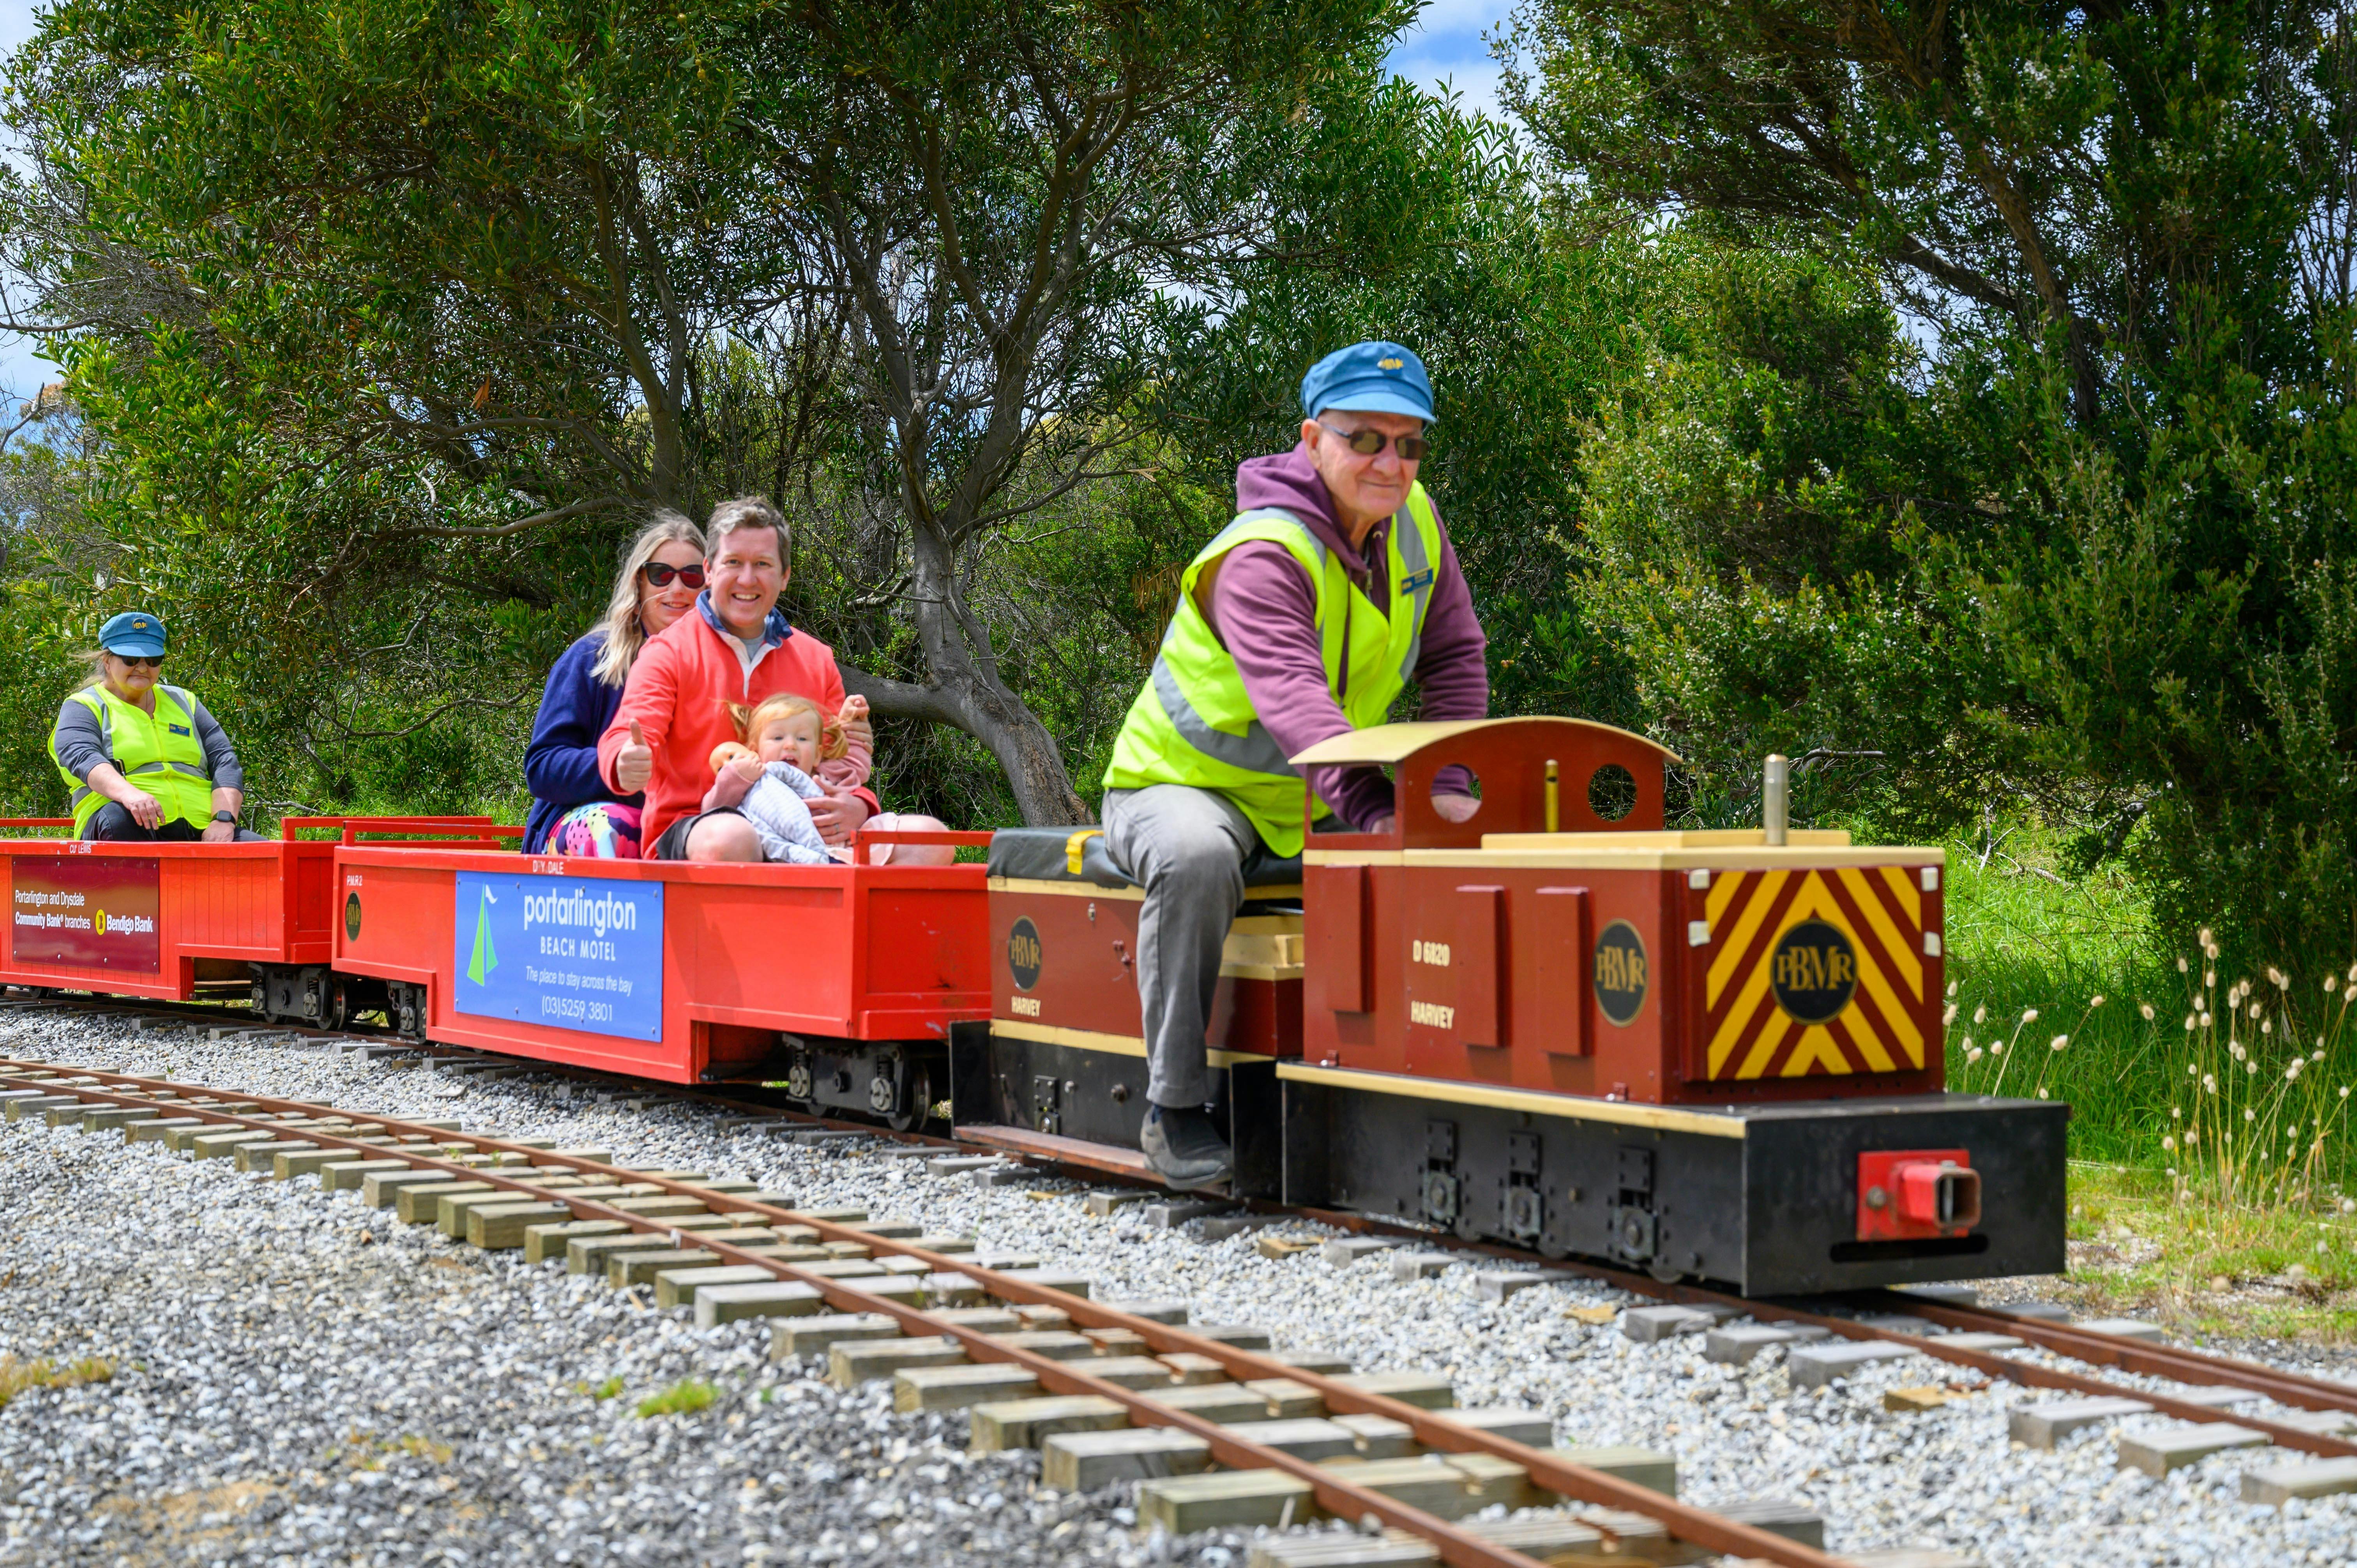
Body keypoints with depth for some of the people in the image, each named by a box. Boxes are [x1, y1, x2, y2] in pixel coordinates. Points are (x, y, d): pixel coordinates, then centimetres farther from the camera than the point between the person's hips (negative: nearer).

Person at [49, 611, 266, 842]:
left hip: (200, 830, 4)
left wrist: (223, 820, -6)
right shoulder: (84, 707, 14)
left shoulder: (184, 702, 27)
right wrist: (128, 793, -32)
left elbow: (223, 760, 15)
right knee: (119, 817, -40)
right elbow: (83, 759, -8)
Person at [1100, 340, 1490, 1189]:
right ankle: (1176, 1108, -30)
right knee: (1196, 858, -40)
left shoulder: (1415, 522, -4)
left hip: (1301, 811, 7)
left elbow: (1454, 656, 5)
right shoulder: (1264, 555, -28)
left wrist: (1446, 787, -10)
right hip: (1178, 783, -7)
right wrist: (1380, 817, -57)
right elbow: (1295, 702, -43)